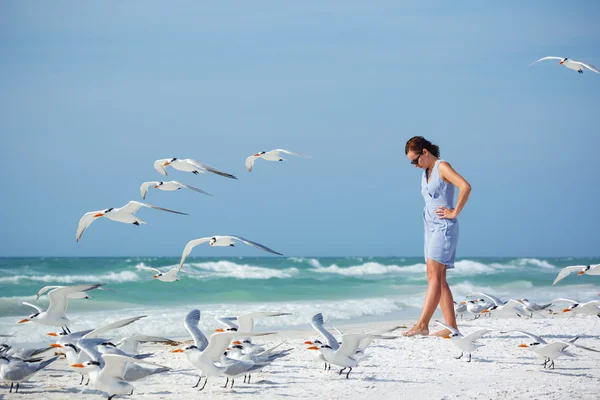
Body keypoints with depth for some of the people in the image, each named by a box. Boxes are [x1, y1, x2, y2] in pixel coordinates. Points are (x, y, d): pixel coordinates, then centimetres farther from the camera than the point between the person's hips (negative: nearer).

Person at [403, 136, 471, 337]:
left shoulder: (442, 167, -10)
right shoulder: (426, 172, 16)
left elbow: (466, 187, -24)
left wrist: (455, 212, -18)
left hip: (444, 228, -9)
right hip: (431, 227, 10)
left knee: (434, 276, -16)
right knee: (438, 279, 5)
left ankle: (422, 324, -23)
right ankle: (451, 326, 5)